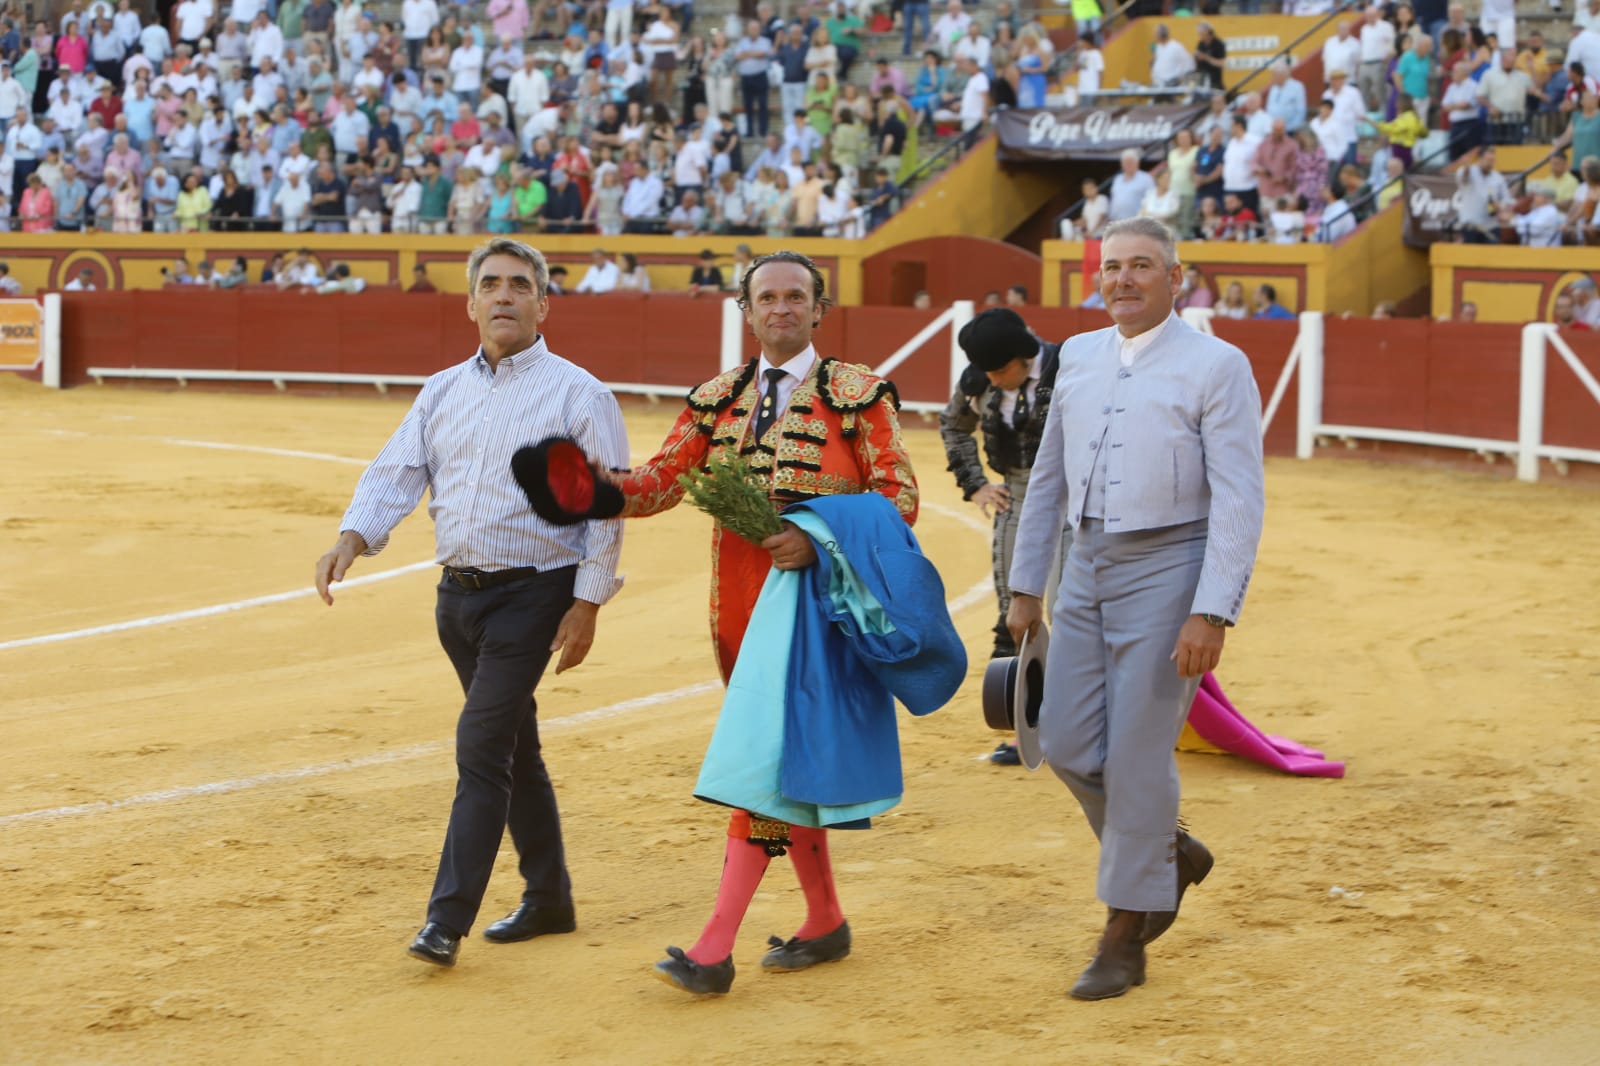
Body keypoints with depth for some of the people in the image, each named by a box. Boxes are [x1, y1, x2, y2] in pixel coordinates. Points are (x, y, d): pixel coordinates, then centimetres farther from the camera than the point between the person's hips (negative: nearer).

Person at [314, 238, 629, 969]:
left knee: (481, 745, -12)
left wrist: (587, 604, -12)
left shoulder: (577, 394, -6)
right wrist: (350, 539, -15)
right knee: (513, 749, 14)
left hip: (534, 594, -6)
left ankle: (447, 919, -9)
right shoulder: (442, 393, 11)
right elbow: (395, 474, 3)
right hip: (458, 593, 6)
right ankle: (549, 900, 27)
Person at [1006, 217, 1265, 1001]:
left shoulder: (1216, 366, -8)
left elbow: (1240, 501, -13)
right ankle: (1169, 855, 30)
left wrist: (1211, 614, -20)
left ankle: (1123, 941, 8)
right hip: (1087, 570, 6)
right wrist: (1025, 585, 16)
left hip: (1168, 573, -6)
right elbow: (1048, 479, 18)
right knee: (1068, 746, 4)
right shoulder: (1079, 358, 11)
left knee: (1138, 754, -4)